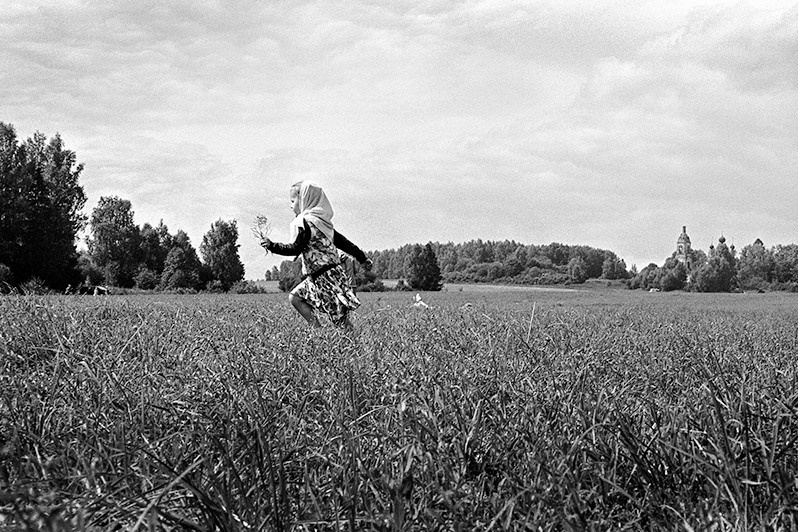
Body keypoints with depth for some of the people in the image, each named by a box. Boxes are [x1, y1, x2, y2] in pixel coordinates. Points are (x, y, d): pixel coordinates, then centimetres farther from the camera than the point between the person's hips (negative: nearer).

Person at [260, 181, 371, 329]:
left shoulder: (303, 222, -11)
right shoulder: (323, 222, 15)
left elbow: (295, 248, -18)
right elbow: (342, 241, 20)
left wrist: (272, 246, -15)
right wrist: (362, 258, 27)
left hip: (324, 276, -9)